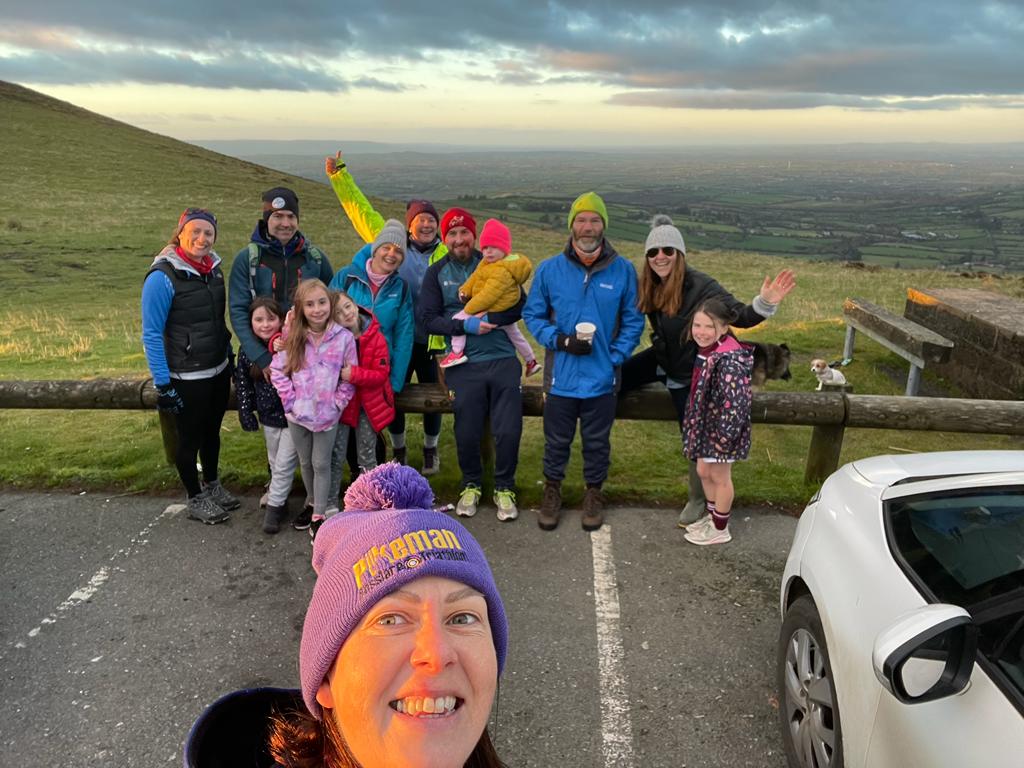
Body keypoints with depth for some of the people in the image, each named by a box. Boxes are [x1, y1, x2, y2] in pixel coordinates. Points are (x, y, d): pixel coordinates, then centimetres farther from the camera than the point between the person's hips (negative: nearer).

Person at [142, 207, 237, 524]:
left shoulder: (214, 267, 1)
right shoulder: (163, 276, -19)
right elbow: (151, 334, -17)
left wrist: (230, 356, 17)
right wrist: (163, 385, -17)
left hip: (219, 370, 6)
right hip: (187, 378, -6)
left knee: (212, 431, 21)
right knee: (190, 438, 10)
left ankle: (212, 484, 42)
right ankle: (195, 499, 30)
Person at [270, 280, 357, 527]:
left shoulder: (344, 338, -11)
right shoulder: (293, 337, -5)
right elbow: (277, 371, -1)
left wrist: (336, 404, -10)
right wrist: (290, 401, -7)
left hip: (327, 415, -2)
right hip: (298, 414, 3)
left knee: (321, 465, 6)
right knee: (305, 463, 18)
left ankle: (319, 515, 15)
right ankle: (314, 503, 37)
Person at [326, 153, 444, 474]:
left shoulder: (445, 255, -1)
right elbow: (360, 209, 2)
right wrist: (339, 174, -1)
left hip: (432, 340, 0)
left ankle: (431, 449, 35)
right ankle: (398, 451, 33)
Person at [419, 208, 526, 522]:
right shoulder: (436, 273, 7)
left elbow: (519, 306, 0)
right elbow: (427, 318, -2)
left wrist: (488, 319, -15)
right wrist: (466, 325, -14)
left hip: (503, 359, 0)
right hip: (464, 365, 0)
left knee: (508, 430, -2)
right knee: (467, 434, 3)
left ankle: (504, 488, 21)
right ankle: (471, 485, 30)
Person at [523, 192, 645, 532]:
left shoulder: (623, 270, -3)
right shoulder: (549, 269, -3)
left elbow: (633, 321, 3)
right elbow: (532, 314, 3)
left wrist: (615, 357, -8)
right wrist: (561, 341, -11)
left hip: (602, 377, 0)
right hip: (561, 375, 0)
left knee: (597, 441, 15)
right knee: (557, 440, 14)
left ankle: (594, 492, 36)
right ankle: (552, 489, 36)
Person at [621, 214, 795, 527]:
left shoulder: (699, 285, -26)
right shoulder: (648, 286, -8)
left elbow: (740, 316, -30)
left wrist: (764, 303, -49)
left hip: (687, 373, -5)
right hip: (660, 359, 6)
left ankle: (697, 499, 28)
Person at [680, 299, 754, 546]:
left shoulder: (728, 360, -27)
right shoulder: (705, 351, 2)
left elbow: (734, 402, -28)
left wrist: (723, 437, -23)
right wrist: (693, 427, 18)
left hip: (722, 429, -8)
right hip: (705, 425, 8)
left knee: (720, 477, 9)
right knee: (704, 471, 21)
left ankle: (720, 529, 28)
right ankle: (712, 516, 42)